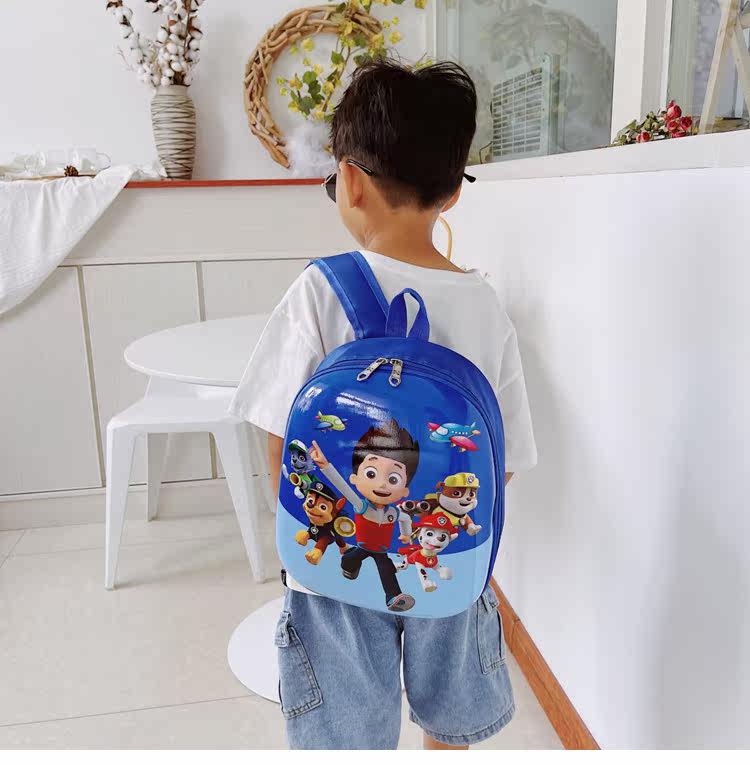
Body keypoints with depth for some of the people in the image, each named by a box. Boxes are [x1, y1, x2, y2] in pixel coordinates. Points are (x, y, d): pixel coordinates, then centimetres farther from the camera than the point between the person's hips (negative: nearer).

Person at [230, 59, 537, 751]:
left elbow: (283, 446, -13)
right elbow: (504, 462, -3)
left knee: (349, 737, 21)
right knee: (450, 731, 26)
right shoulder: (487, 306, -9)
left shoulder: (322, 292, -18)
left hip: (342, 564, -2)